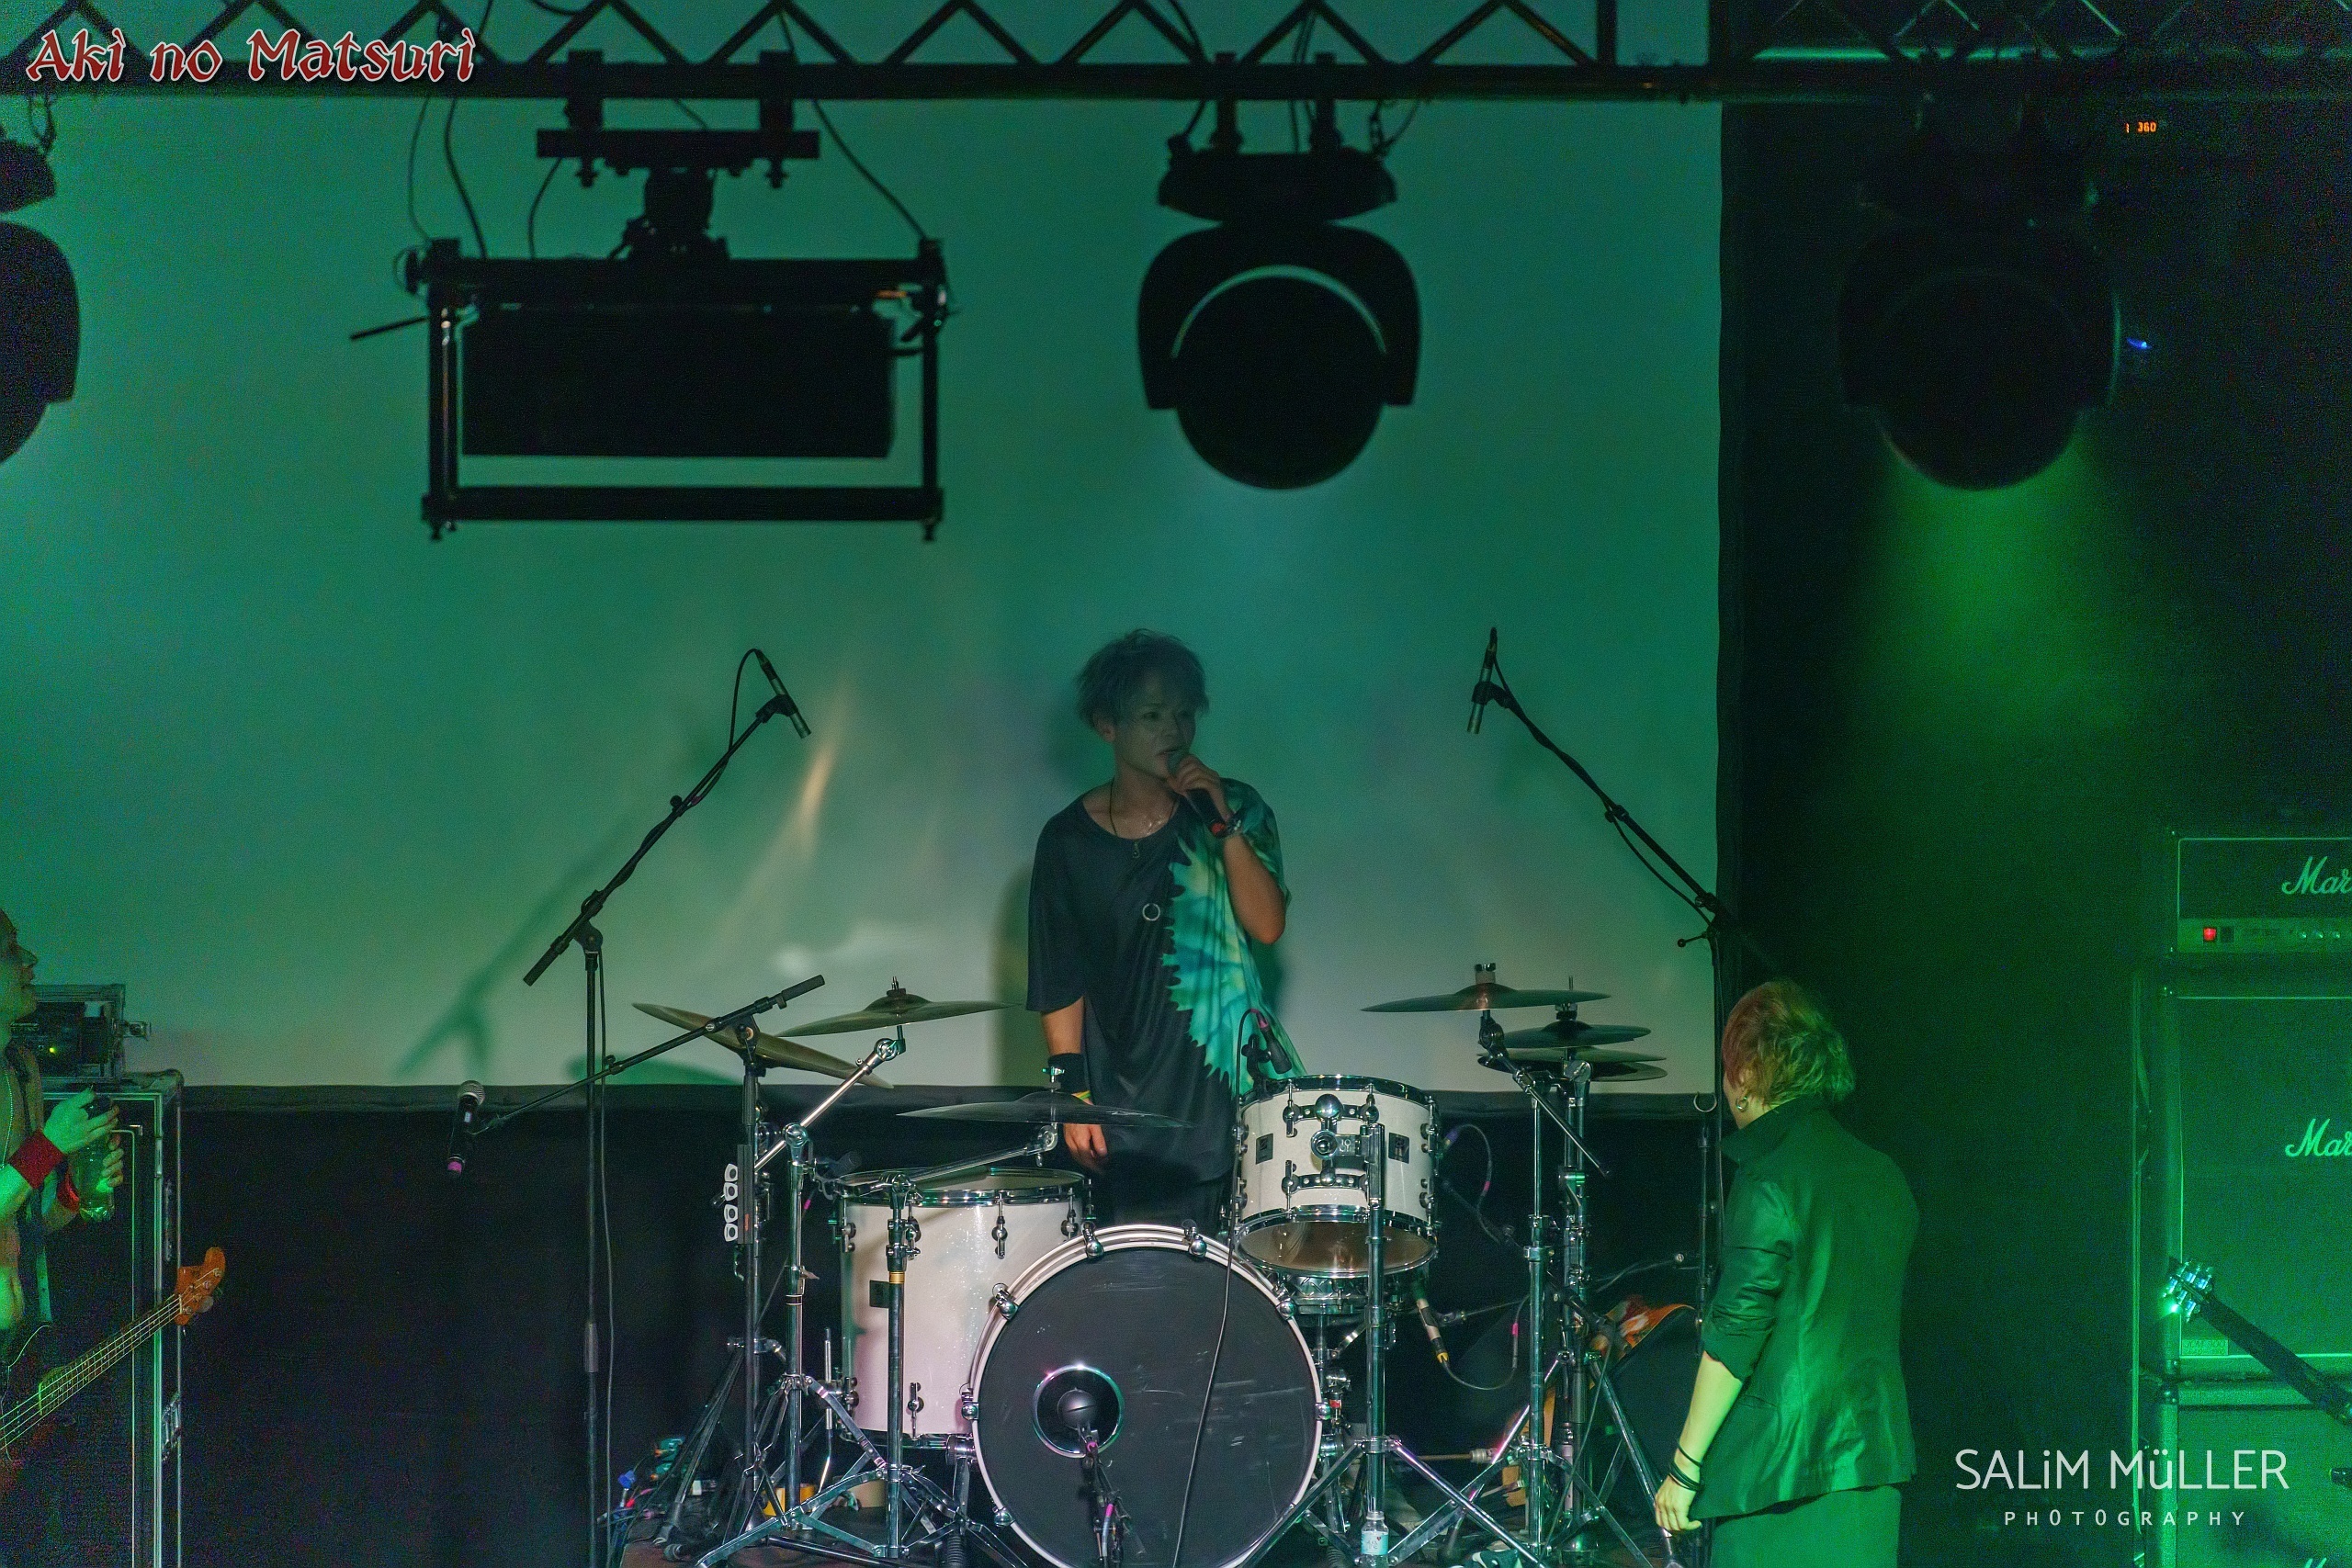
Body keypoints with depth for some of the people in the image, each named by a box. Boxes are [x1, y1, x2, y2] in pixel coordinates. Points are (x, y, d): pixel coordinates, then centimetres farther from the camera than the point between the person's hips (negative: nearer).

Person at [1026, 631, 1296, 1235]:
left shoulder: (1237, 809, 7)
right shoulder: (1069, 840, 5)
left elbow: (1267, 926, -5)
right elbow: (1059, 981, 6)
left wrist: (1224, 823, -12)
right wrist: (1072, 1092, -2)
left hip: (1233, 1078, 0)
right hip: (1128, 1105, 0)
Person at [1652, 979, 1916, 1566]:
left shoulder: (1770, 1176, -11)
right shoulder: (1884, 1177, 12)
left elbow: (1736, 1333, -14)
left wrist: (1685, 1468, -10)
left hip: (1783, 1469, -7)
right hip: (1876, 1460, 8)